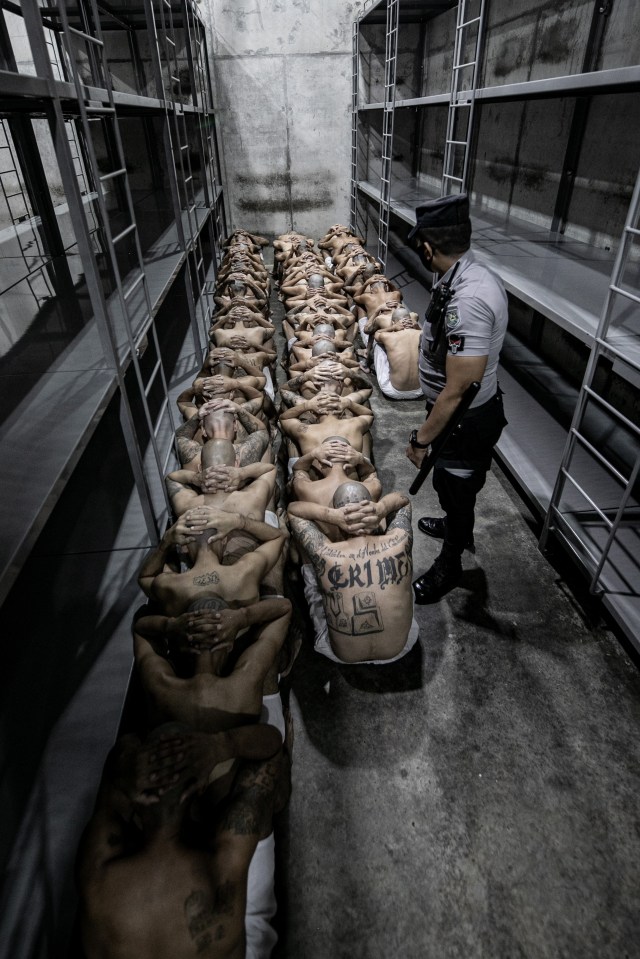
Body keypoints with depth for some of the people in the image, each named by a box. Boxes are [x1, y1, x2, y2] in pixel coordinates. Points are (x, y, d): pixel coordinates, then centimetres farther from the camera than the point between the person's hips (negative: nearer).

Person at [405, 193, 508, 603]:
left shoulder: (467, 300, -33)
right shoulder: (473, 274, -2)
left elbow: (457, 390, -31)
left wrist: (422, 438, -20)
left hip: (466, 419, -9)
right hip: (465, 413, 9)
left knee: (456, 488, 13)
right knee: (451, 483, 30)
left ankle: (449, 565, 38)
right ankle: (456, 526, 58)